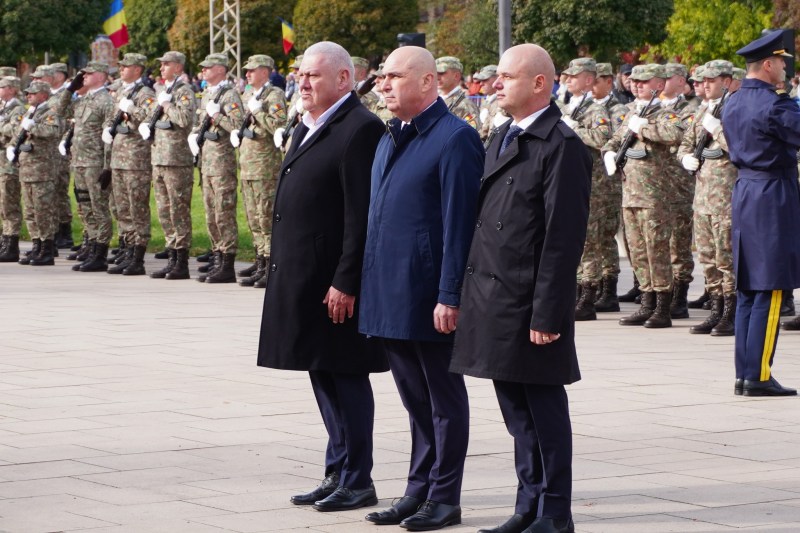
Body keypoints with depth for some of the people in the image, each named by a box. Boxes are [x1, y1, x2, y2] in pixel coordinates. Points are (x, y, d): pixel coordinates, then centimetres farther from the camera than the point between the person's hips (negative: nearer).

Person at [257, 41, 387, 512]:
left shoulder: (360, 129, -14)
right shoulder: (308, 129, 16)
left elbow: (361, 215, -19)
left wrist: (346, 282, -22)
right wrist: (284, 272, 16)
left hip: (336, 282, -9)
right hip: (303, 278, 9)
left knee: (346, 376, -2)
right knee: (322, 375, 14)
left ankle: (358, 482, 6)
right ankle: (338, 474, 22)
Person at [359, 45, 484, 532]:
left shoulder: (454, 139, -12)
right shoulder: (390, 140, 15)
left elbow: (459, 223, -16)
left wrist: (450, 296, -19)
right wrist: (371, 287, 15)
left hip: (428, 298, -8)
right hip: (390, 297, 8)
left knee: (443, 399, 3)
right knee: (415, 400, 15)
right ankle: (419, 490, 23)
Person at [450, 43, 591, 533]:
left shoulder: (562, 146, -12)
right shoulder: (503, 139, 16)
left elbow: (564, 236, -16)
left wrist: (547, 313, -19)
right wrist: (472, 295, 13)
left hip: (530, 305, -8)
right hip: (492, 299, 8)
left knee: (543, 408, 0)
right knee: (517, 411, 14)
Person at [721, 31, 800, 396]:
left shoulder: (732, 104, 10)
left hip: (743, 194, 9)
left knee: (747, 289, 11)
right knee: (770, 291, -5)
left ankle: (744, 374, 13)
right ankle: (758, 376, -6)